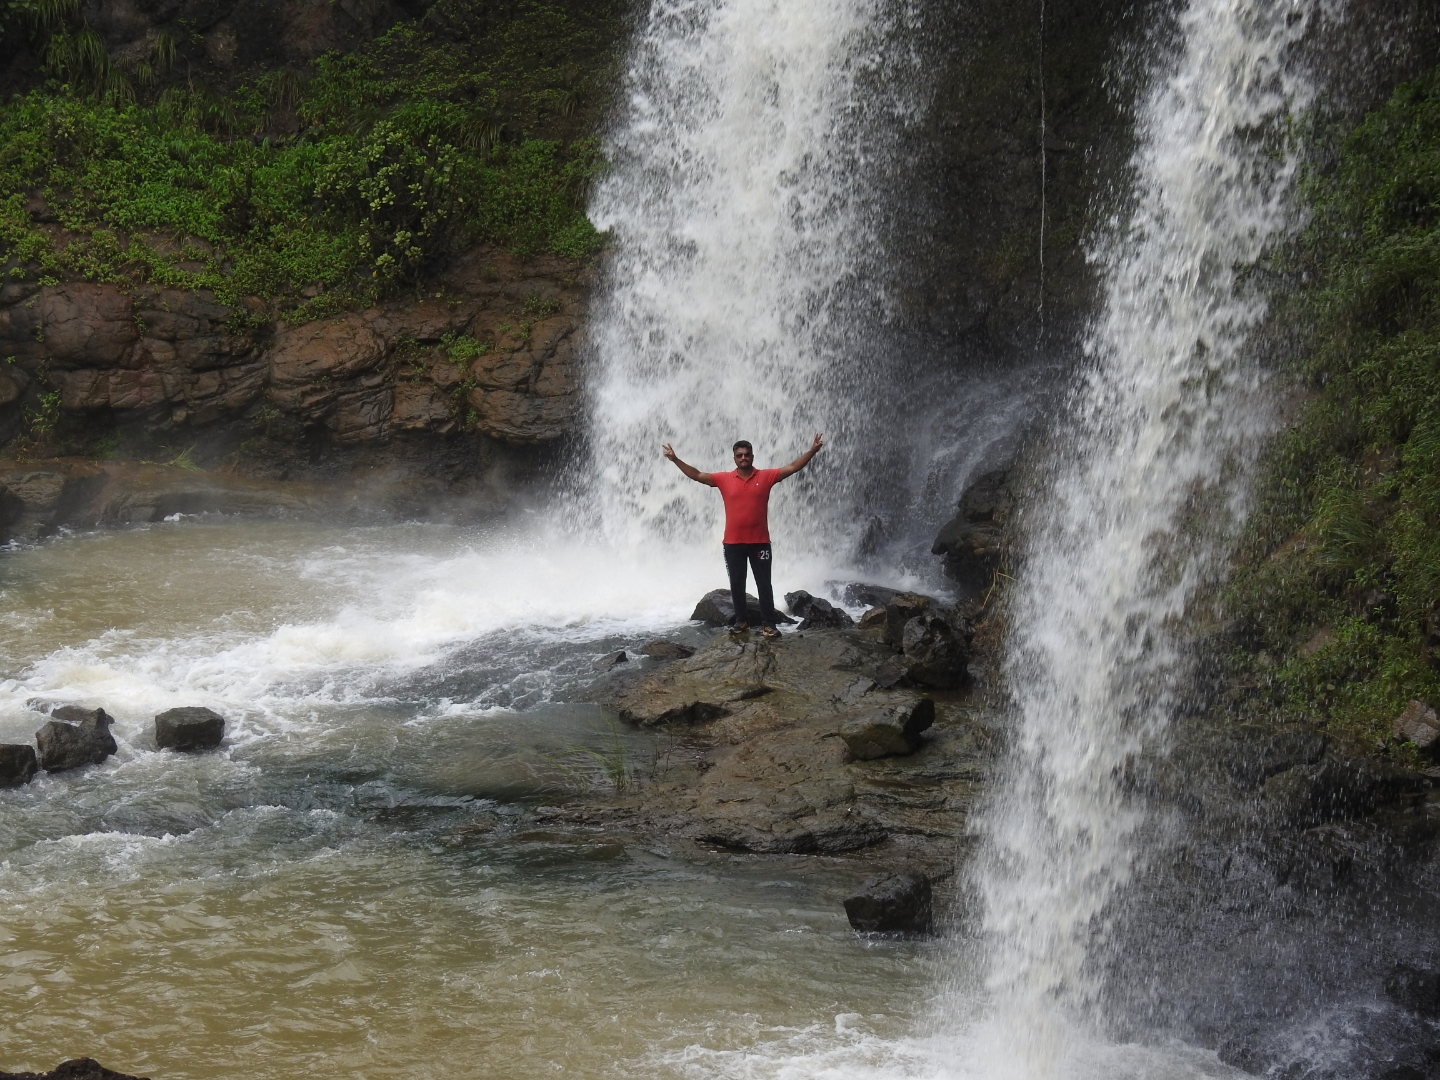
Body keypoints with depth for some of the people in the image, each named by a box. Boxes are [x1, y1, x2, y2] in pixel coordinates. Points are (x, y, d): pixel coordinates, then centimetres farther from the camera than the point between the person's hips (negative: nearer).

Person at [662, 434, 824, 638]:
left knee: (764, 584, 1)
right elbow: (697, 475, 2)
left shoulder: (765, 476, -1)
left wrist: (812, 451, -12)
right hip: (733, 543, 2)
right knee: (736, 584, 9)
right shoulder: (724, 479, 1)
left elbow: (793, 467, -2)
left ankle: (769, 624, 4)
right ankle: (741, 620, 22)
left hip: (759, 542, -1)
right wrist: (675, 459, -4)